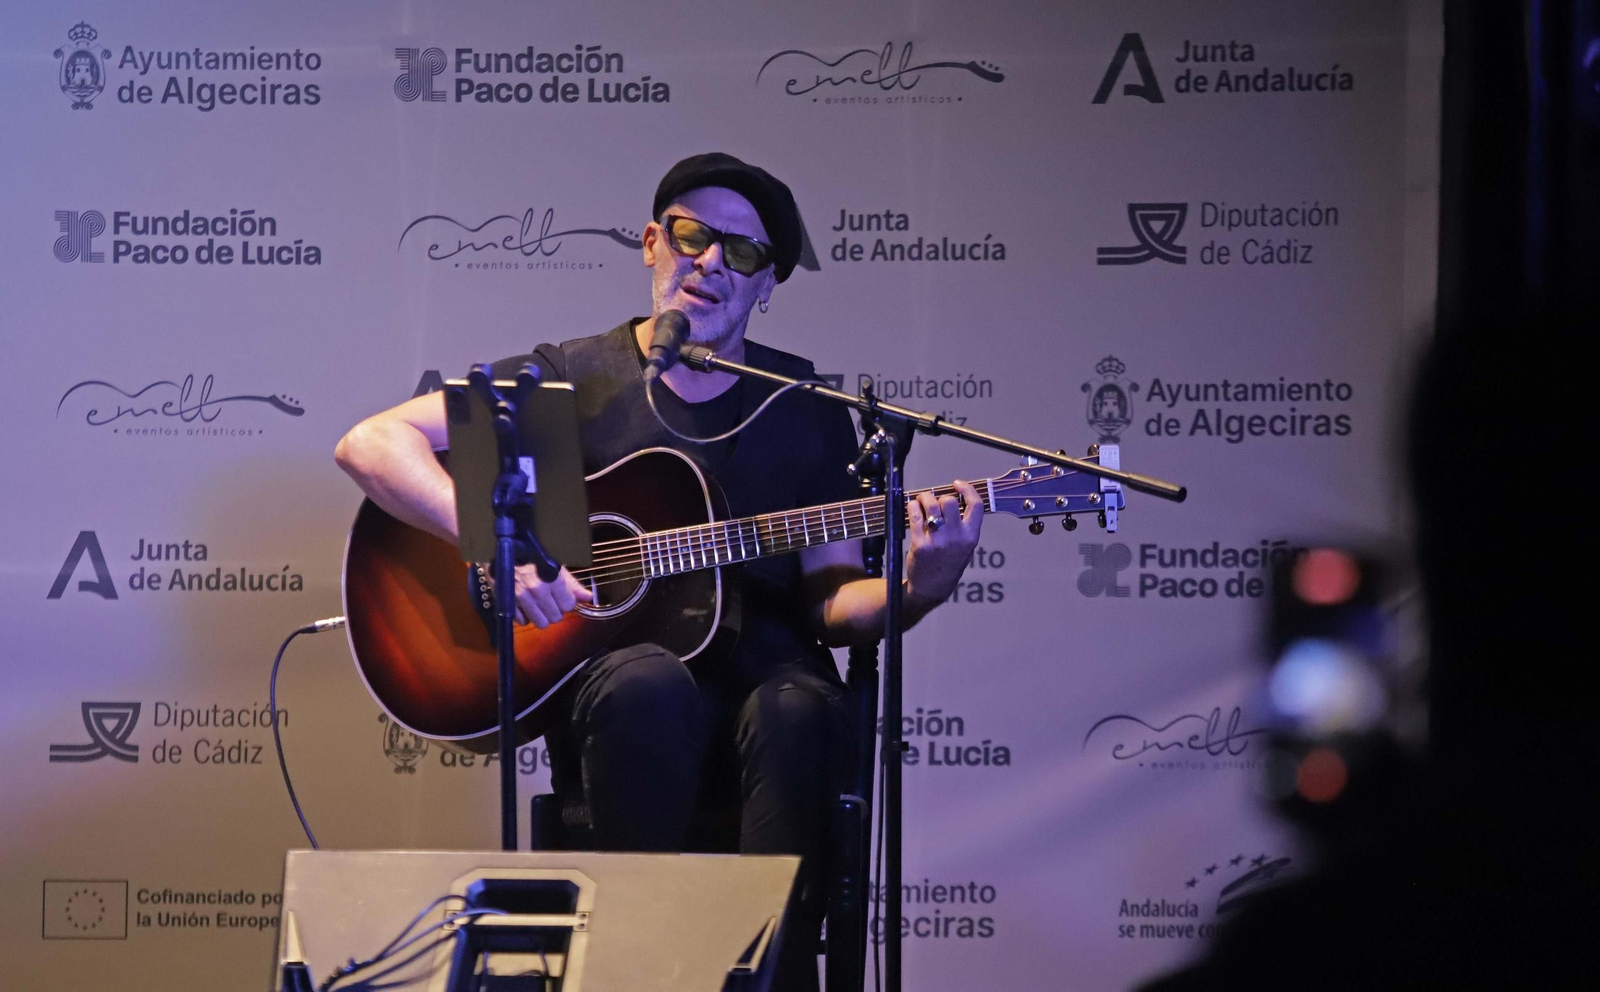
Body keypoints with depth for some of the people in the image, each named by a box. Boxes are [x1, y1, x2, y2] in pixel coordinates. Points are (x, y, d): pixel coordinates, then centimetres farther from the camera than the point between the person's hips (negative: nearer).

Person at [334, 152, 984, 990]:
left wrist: (917, 590, -12)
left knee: (796, 712, -35)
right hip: (597, 679, -1)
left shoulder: (806, 411, 14)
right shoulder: (569, 379, 6)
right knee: (648, 685, -37)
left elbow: (830, 602, 11)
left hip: (757, 673, 2)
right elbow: (369, 443, -2)